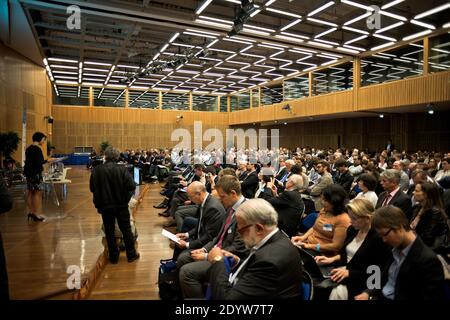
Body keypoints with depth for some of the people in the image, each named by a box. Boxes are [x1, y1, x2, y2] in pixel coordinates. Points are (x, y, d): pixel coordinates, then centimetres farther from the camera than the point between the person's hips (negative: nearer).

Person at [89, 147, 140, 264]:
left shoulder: (96, 170, -9)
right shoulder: (122, 169, -13)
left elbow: (92, 188, -4)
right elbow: (132, 185, -19)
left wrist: (100, 199, 11)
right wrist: (125, 198, -3)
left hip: (104, 205, 1)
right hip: (121, 205, -1)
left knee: (109, 231, 14)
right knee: (126, 230, 13)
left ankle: (114, 256, 24)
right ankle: (131, 254, 23)